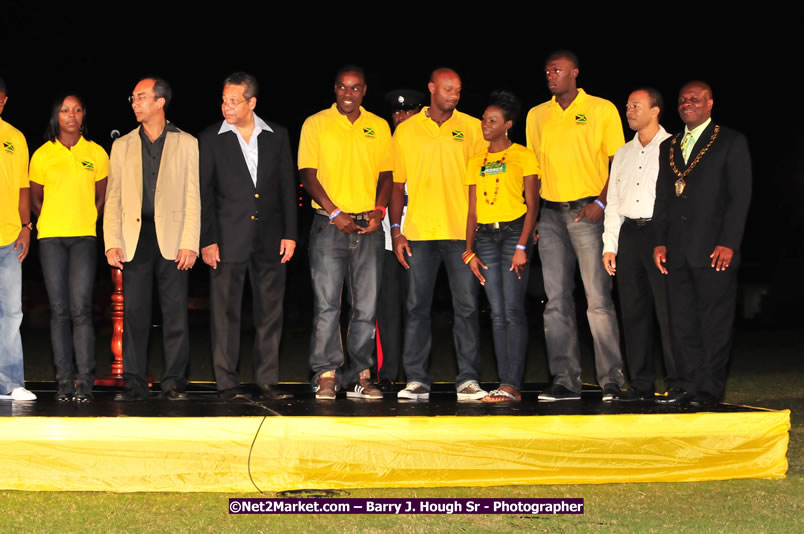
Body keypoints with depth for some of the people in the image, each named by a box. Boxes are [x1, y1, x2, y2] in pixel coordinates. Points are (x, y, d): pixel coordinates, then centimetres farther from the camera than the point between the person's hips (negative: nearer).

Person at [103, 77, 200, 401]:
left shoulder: (186, 144, 8)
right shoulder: (122, 146, 15)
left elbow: (193, 198, 2)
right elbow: (113, 198, 11)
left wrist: (190, 243, -7)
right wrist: (112, 243, -1)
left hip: (172, 237, -2)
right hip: (135, 238, 2)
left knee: (175, 313, -2)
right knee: (133, 313, 0)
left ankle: (174, 383, 4)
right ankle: (134, 384, 5)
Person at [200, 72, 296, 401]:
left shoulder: (277, 136, 7)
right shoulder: (211, 139, 2)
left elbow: (287, 187, 9)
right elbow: (204, 194, 1)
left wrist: (289, 234, 3)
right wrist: (207, 240, -6)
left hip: (269, 239, 2)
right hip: (228, 239, -2)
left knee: (270, 313, 4)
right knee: (225, 313, 0)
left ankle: (268, 381, 11)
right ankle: (227, 383, 6)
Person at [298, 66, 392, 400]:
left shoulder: (379, 127, 12)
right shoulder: (315, 124, 4)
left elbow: (386, 174, 13)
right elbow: (308, 174, -1)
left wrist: (378, 211, -4)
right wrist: (334, 212, -11)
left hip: (369, 226, 3)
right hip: (329, 225, -3)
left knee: (366, 306, 2)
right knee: (326, 303, -6)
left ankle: (360, 376, 7)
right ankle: (326, 375, -2)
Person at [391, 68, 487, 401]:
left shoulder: (472, 128, 6)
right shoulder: (406, 131, 8)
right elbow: (396, 184, 11)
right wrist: (396, 231, 4)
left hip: (462, 232, -1)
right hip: (418, 233, 1)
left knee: (466, 306, -2)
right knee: (417, 307, 2)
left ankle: (468, 379, 2)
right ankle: (416, 379, 6)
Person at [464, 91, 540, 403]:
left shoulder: (523, 156, 2)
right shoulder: (476, 161, 16)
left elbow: (532, 205, -3)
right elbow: (472, 210, 16)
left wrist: (522, 246, -13)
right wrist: (469, 252, 7)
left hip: (513, 232, -5)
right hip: (485, 236, 5)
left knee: (513, 309, -11)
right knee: (497, 313, 2)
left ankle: (512, 385, -13)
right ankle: (505, 383, 2)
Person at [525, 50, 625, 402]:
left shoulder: (602, 110, 2)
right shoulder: (537, 115, 15)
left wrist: (601, 203, -12)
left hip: (588, 211, -4)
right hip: (551, 214, 4)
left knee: (598, 298, -7)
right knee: (557, 300, 3)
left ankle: (612, 380, -3)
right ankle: (565, 381, 6)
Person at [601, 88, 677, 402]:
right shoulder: (623, 153, 19)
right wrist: (609, 245, 10)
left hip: (660, 233, -6)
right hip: (629, 234, 6)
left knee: (668, 311, -7)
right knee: (633, 311, 5)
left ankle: (677, 384, -2)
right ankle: (641, 383, 11)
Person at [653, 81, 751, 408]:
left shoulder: (731, 142, 2)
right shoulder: (668, 147, 19)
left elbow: (740, 196, -4)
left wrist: (728, 243, -12)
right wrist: (660, 242, 7)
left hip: (713, 248, -5)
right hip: (678, 251, 5)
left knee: (715, 322, -3)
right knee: (683, 322, 6)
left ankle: (711, 388, 2)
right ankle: (690, 384, 12)